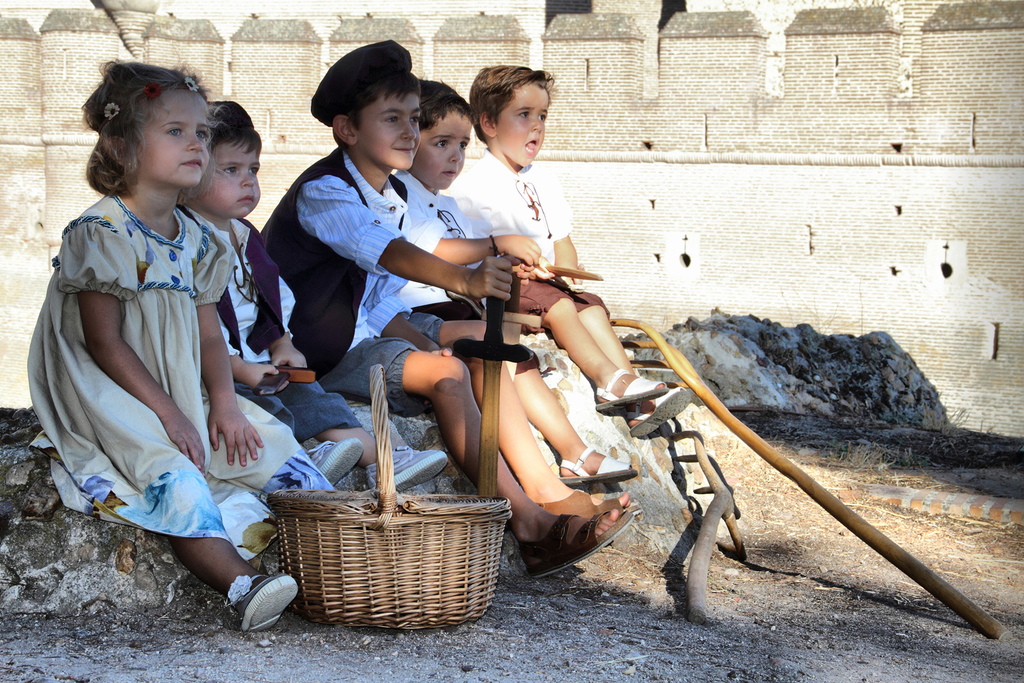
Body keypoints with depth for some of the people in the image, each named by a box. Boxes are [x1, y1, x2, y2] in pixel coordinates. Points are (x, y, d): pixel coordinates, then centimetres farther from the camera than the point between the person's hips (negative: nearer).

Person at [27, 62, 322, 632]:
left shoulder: (198, 240, 10)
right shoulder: (102, 233, -13)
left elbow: (209, 333, 13)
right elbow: (104, 343, -16)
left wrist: (224, 403, -5)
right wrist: (167, 414, -19)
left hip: (186, 397, 8)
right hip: (114, 402, -8)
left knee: (277, 450, -3)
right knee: (176, 479, -31)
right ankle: (242, 586, -40)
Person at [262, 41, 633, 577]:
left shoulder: (393, 196, 11)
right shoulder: (322, 193, -20)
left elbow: (382, 298, 10)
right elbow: (387, 251, -40)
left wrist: (423, 340, -10)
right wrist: (462, 281, -57)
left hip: (369, 327, 10)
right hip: (319, 353, -10)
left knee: (478, 339, 5)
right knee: (446, 372, -25)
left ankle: (542, 486, -3)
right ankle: (529, 525, -28)